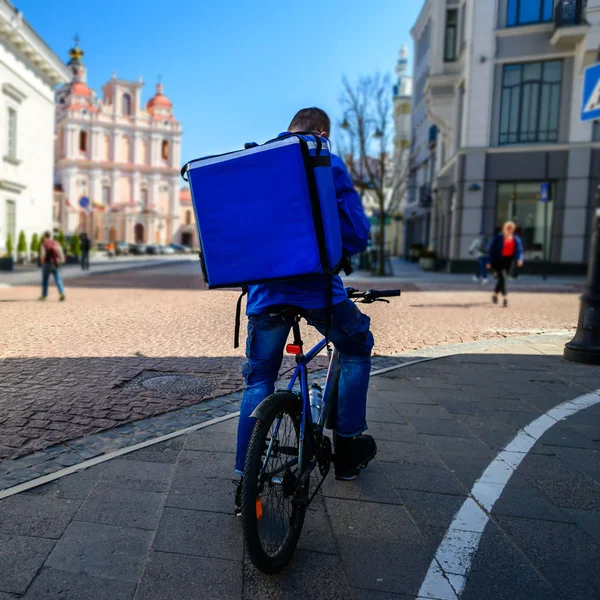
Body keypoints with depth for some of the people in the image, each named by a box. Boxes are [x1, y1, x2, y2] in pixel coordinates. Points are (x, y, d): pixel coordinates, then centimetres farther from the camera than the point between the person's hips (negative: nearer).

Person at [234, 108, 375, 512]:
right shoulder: (328, 164, 0)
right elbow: (356, 235, -4)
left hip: (265, 289, 4)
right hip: (316, 286, -3)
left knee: (259, 381, 14)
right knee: (356, 351, 22)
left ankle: (245, 480, 13)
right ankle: (348, 446, 24)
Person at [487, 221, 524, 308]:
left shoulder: (516, 239, 6)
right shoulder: (498, 238, -6)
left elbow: (519, 251, 3)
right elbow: (492, 249, -4)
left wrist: (520, 259, -18)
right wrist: (489, 262, -8)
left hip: (509, 261, 5)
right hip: (498, 260, -4)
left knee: (502, 279, 11)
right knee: (502, 278, -17)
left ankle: (495, 295, 33)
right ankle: (505, 298, -20)